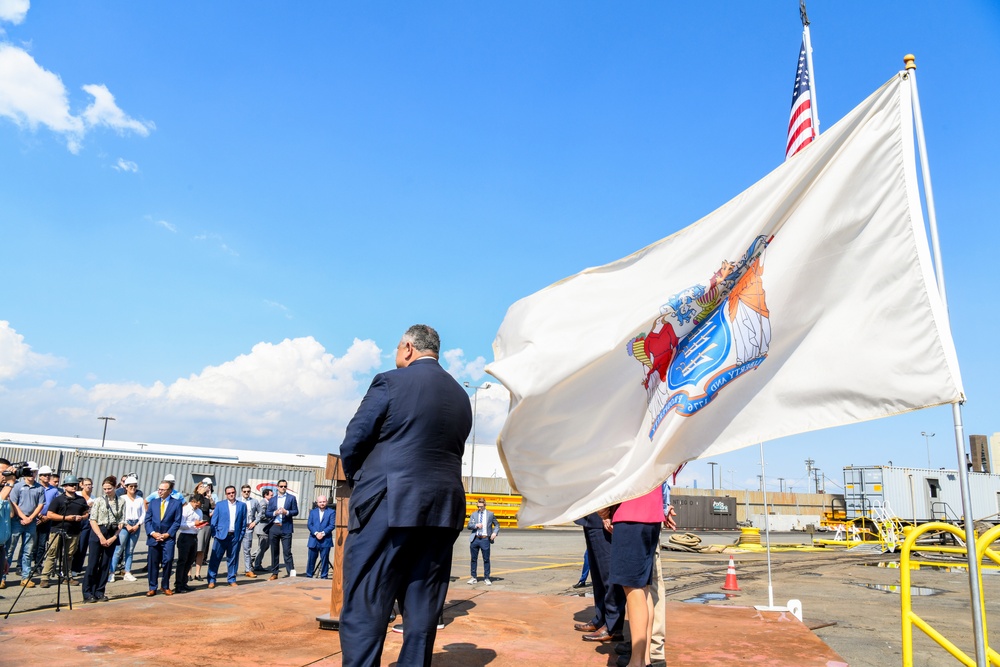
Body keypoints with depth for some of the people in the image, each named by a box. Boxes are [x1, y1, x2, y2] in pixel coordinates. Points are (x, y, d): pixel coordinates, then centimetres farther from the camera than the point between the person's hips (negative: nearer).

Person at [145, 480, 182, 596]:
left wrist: (168, 534, -10)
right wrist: (152, 533, -7)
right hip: (153, 537, 2)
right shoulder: (153, 502, 9)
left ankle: (165, 587, 12)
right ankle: (152, 588, 15)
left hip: (168, 538, -2)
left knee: (168, 562, -3)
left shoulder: (176, 503, 1)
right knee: (153, 563, 4)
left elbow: (177, 521, -1)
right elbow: (148, 519, 7)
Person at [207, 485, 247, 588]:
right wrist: (214, 534, -4)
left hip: (235, 536, 1)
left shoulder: (242, 505, 8)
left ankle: (231, 580, 15)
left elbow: (244, 522, 8)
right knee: (215, 558, 0)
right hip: (221, 535, -1)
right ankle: (211, 580, 9)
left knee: (233, 559, 5)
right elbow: (214, 521, 4)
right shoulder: (220, 505, 6)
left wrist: (241, 536, 2)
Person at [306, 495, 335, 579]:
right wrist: (316, 533, -12)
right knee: (311, 559, 6)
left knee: (324, 560, 2)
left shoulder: (331, 512, 4)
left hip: (325, 540, -2)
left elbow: (332, 525, -4)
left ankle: (324, 577, 9)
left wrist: (323, 533, -15)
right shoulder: (312, 511, 12)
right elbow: (309, 524, 3)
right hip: (313, 539, 2)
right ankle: (309, 576, 17)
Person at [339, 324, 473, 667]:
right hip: (443, 511, 6)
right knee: (423, 612, 11)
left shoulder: (391, 381, -5)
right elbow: (451, 452, 15)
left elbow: (353, 443, -5)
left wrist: (360, 483, 13)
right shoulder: (461, 396, 14)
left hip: (388, 507, -6)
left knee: (363, 609, 0)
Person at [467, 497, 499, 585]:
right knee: (474, 559, 8)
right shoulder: (473, 514, 10)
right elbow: (469, 526, 2)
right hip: (475, 539, 2)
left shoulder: (490, 514, 6)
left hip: (485, 539, -2)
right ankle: (473, 577, 18)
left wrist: (495, 532, -5)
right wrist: (476, 525, -17)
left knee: (486, 559, 0)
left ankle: (486, 578, 9)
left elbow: (497, 525, 13)